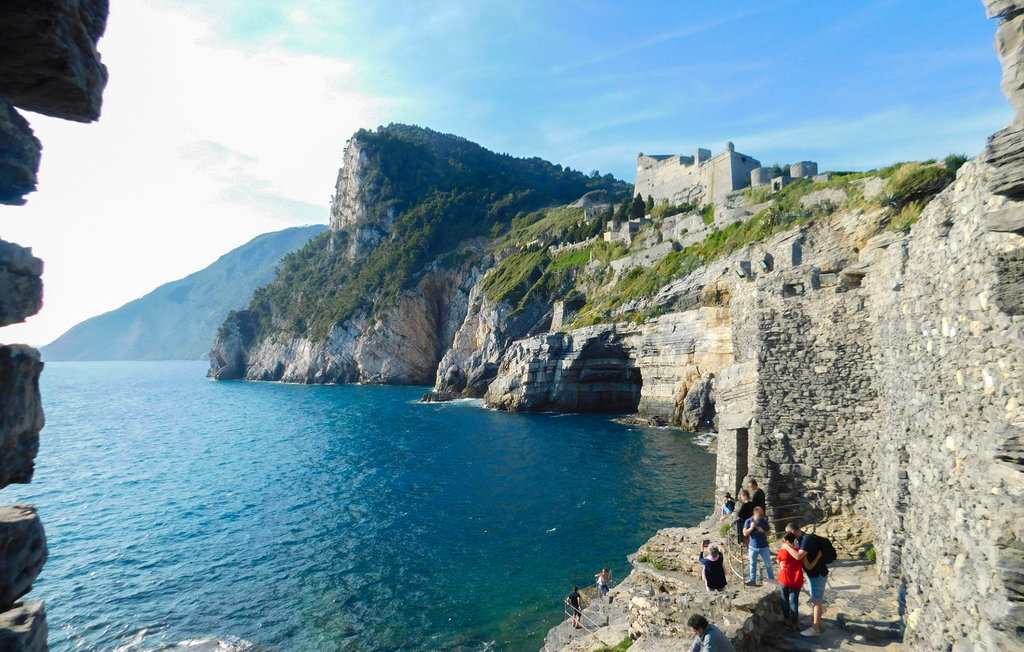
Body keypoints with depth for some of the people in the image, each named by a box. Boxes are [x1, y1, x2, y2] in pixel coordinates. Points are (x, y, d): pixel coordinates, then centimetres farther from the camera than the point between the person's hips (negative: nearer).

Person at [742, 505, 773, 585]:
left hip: (764, 547, 0)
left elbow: (769, 533, 4)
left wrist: (763, 531, -15)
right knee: (753, 564, 10)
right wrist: (751, 528, -22)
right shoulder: (748, 521, -5)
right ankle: (753, 580, 20)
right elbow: (745, 533, -7)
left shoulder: (764, 522, -2)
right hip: (753, 547, 0)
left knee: (768, 564, 5)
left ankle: (772, 579, 20)